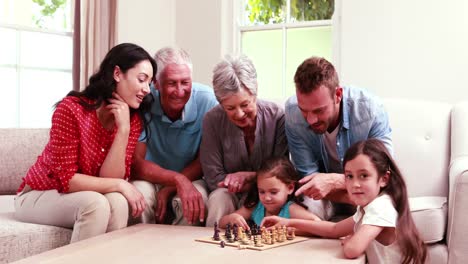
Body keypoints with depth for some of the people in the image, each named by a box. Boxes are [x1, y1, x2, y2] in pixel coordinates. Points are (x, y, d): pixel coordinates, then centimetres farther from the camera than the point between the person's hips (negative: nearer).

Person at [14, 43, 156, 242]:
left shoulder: (134, 120, -8)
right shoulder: (71, 109, -22)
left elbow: (110, 178, -17)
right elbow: (65, 178, -25)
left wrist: (123, 129, -27)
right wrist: (121, 185, -27)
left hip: (83, 198, 4)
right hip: (39, 196, -4)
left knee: (117, 202, -28)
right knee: (96, 204, -32)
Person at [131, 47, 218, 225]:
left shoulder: (206, 100, -14)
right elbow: (135, 165, -18)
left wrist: (168, 190, -19)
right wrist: (178, 179, -32)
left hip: (191, 179, 1)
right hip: (149, 180, 0)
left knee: (199, 196, -32)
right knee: (140, 193, -33)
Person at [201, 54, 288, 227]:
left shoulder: (277, 117, -12)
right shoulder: (212, 120, -10)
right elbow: (214, 179, -10)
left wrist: (249, 176, -20)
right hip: (231, 194, 1)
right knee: (219, 198, -32)